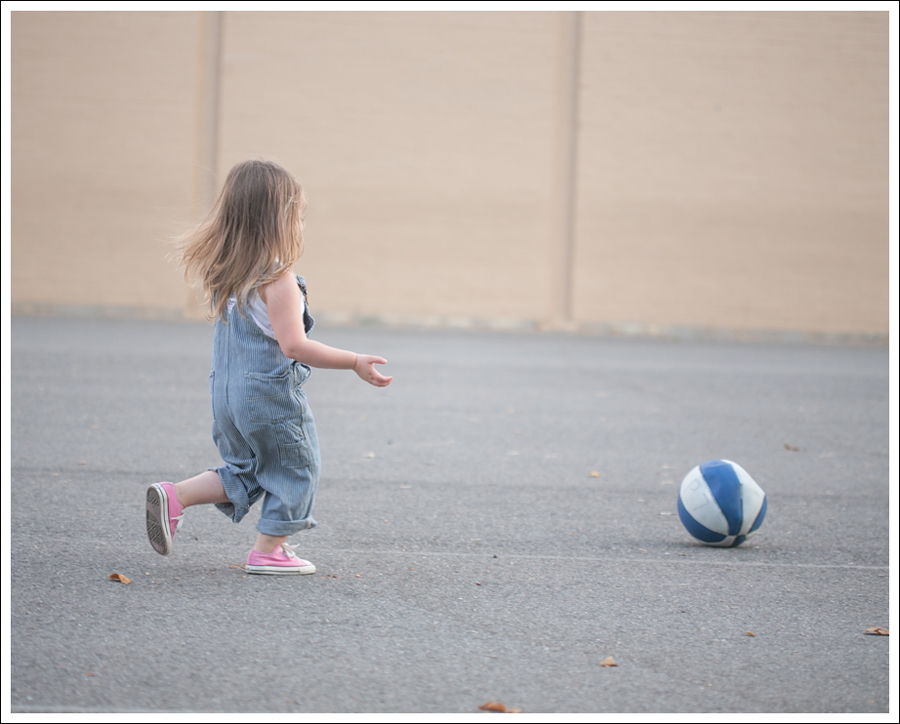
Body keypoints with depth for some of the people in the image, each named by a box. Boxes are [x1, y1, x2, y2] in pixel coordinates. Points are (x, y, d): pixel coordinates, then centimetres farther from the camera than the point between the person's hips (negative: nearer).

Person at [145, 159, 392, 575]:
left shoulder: (223, 275, 5)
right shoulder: (278, 280, -20)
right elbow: (293, 345, -27)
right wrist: (355, 363, -26)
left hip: (227, 395, 8)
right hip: (271, 396, -8)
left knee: (244, 471, 21)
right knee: (294, 467, 11)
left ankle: (174, 496, 6)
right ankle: (268, 551, 13)